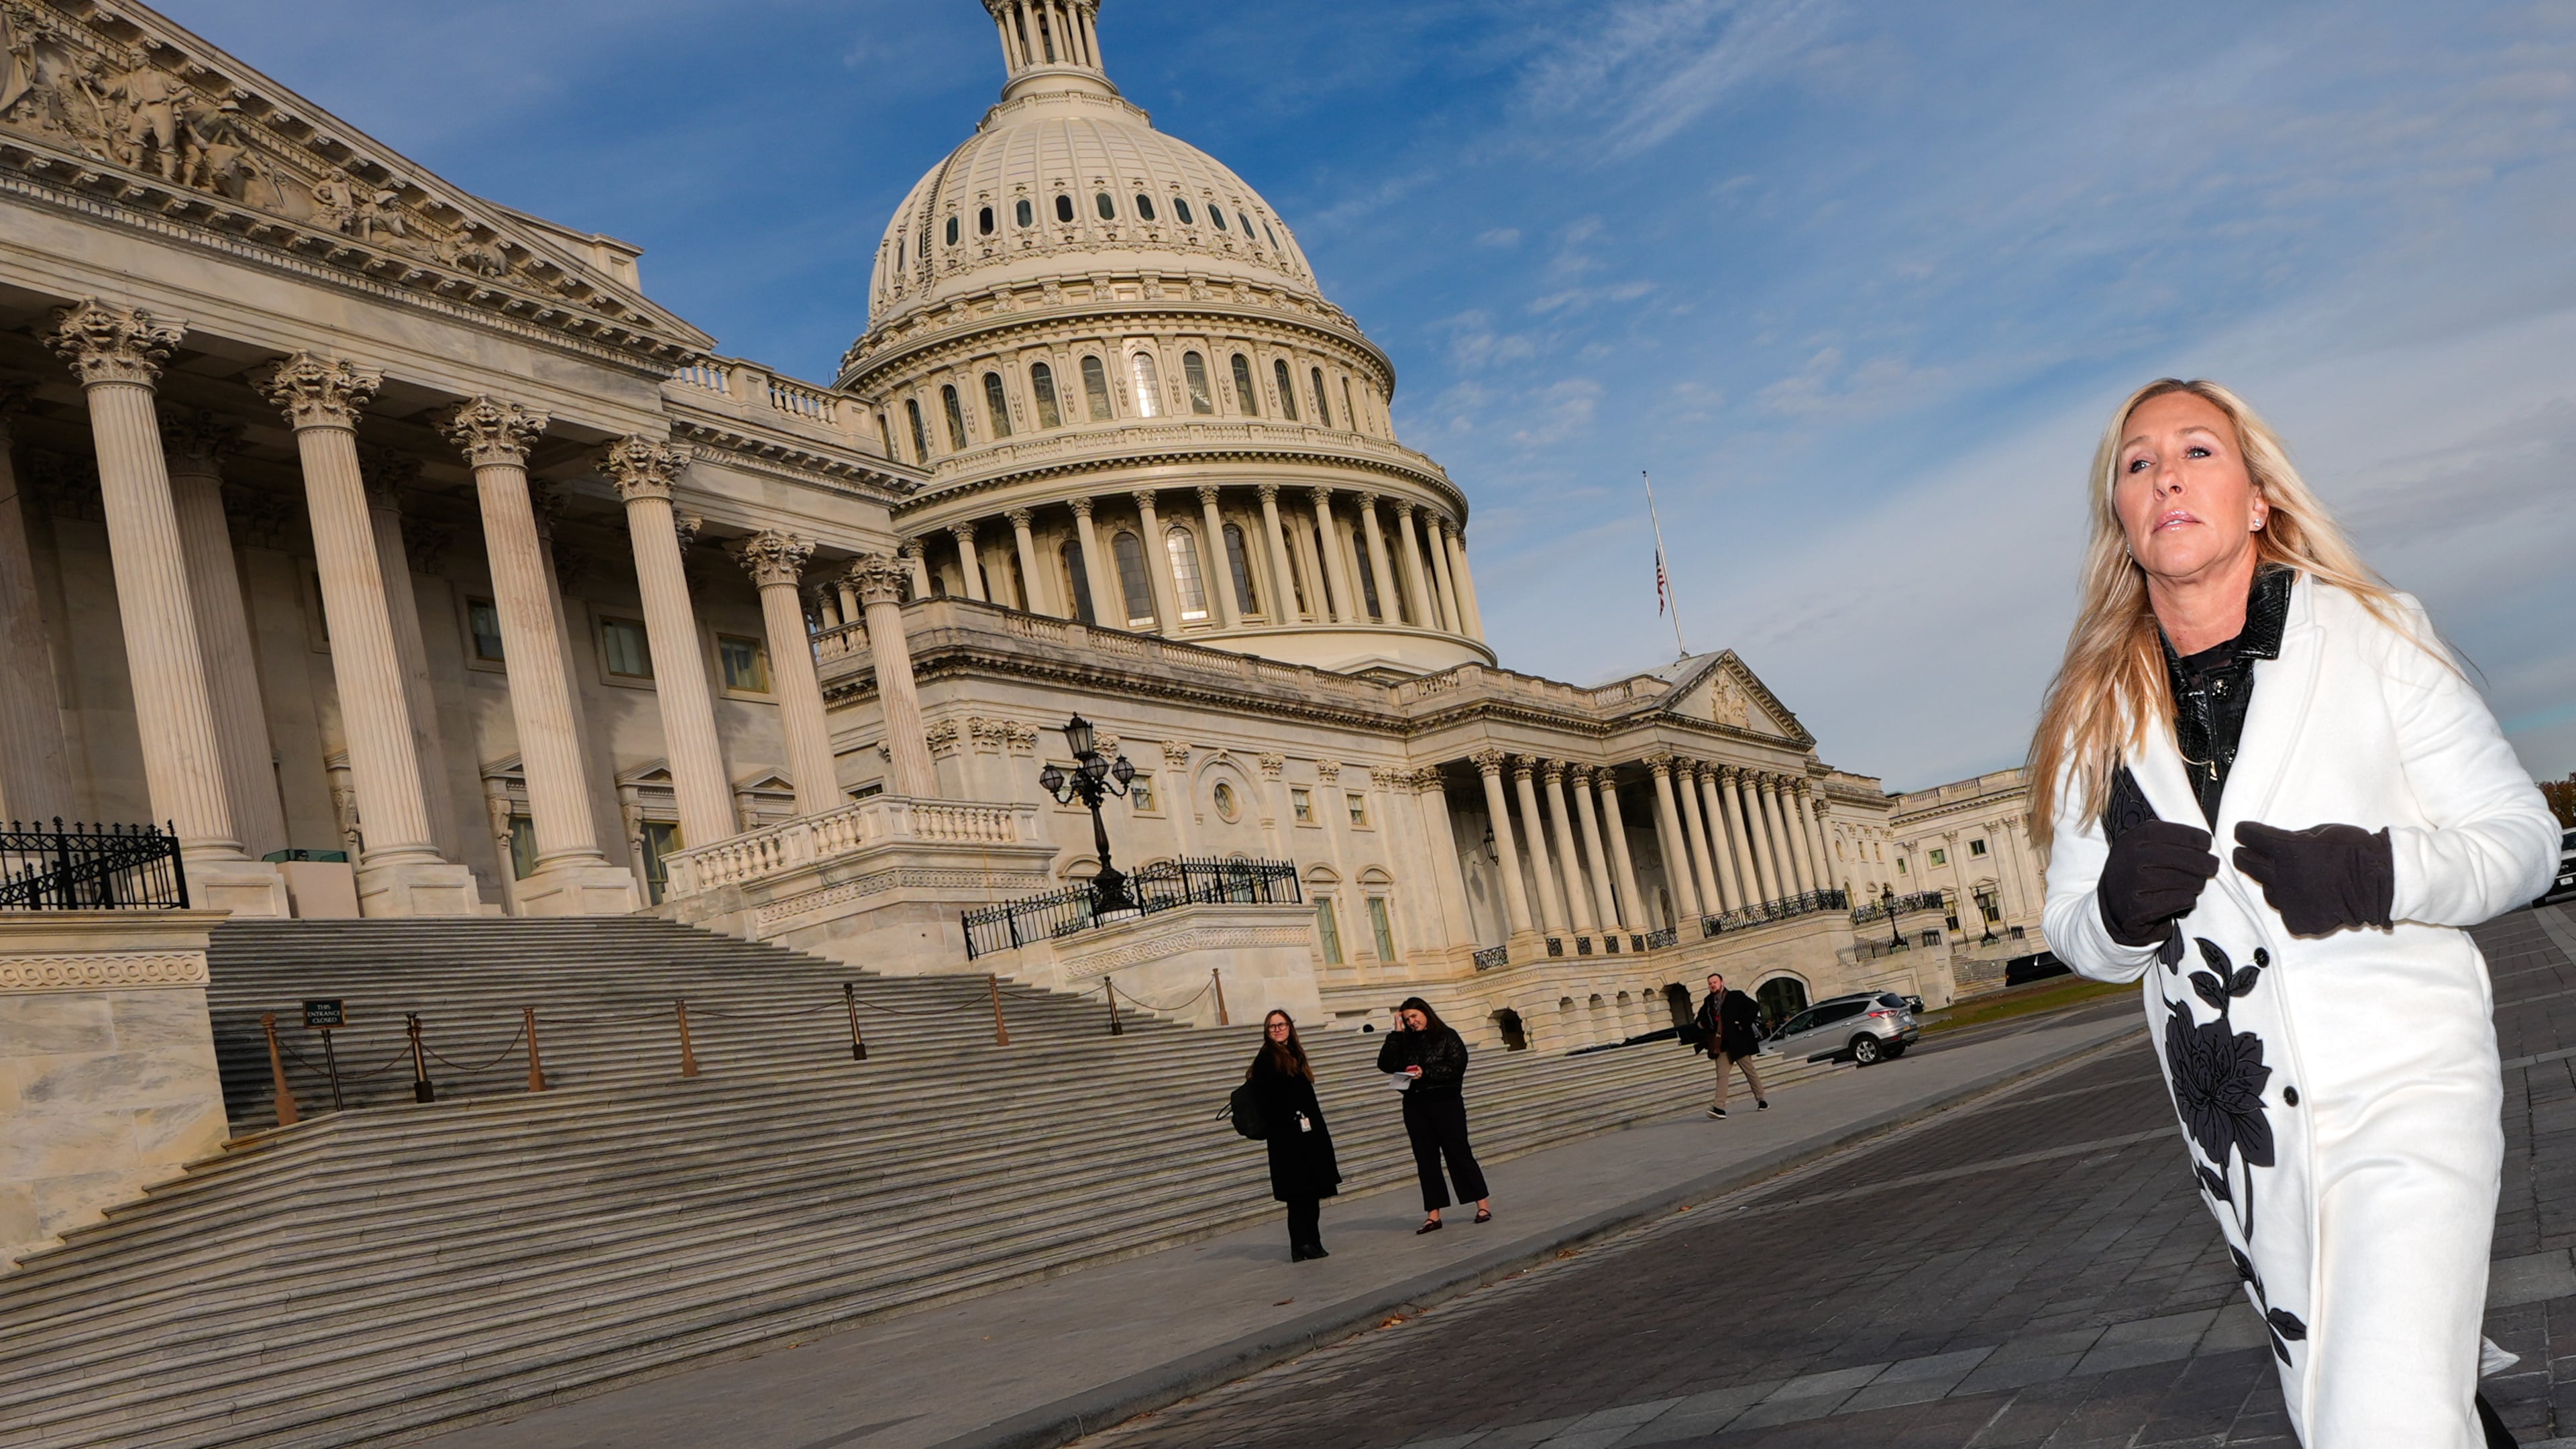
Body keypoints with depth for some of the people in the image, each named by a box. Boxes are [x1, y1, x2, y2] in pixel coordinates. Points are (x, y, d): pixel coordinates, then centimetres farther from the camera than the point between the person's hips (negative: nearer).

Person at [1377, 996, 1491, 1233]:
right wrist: (1397, 1033, -2)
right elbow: (1385, 1064, 0)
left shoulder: (1447, 1037, 0)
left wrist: (1426, 1073, -19)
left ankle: (1483, 1204, 7)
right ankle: (1433, 1215, 7)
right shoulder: (1405, 1042, 11)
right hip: (1415, 1106, 4)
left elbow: (1457, 1066, -11)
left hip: (1445, 1102, -4)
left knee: (1459, 1153, -1)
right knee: (1426, 1160, 4)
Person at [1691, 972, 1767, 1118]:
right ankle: (1719, 1107, -16)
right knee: (1721, 1075, -7)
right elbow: (1701, 1020, 22)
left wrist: (1744, 1025, -15)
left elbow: (1754, 1008, -10)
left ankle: (1762, 1100, 22)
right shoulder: (1708, 1003, 10)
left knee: (1750, 1072, 8)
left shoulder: (1736, 997, -3)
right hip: (1721, 1045, 4)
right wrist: (1699, 1024, -2)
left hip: (1738, 1042, -4)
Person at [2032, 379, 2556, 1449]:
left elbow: (2521, 834, -1)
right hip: (2246, 1132, 4)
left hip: (2403, 1090, -3)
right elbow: (2074, 932, 9)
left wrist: (2377, 873, -21)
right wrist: (2121, 909, -15)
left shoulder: (2370, 638, -4)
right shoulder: (2099, 713, 3)